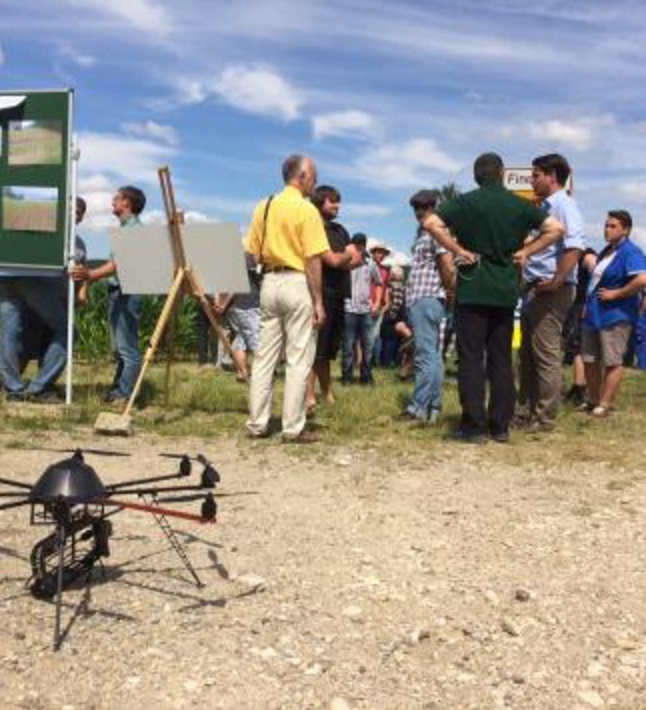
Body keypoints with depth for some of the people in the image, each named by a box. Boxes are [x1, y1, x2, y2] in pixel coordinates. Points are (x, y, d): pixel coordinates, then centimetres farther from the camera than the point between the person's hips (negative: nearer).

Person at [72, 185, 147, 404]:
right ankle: (118, 389, 20)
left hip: (127, 292, -10)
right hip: (117, 291, 10)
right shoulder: (125, 227, 19)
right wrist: (91, 274, 31)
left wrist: (92, 275, -33)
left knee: (127, 347, -8)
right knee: (120, 347, 14)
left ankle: (125, 395, -5)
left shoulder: (134, 228, -11)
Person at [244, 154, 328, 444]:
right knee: (298, 359, 0)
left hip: (270, 282, 6)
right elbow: (312, 260, -14)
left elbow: (254, 253, 9)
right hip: (297, 283, -6)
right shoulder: (306, 209, -10)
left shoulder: (263, 206, 9)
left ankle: (257, 423, 14)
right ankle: (293, 428, 3)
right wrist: (318, 301, -11)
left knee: (265, 355, 10)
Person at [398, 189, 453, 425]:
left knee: (426, 354, -10)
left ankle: (419, 407, -10)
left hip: (427, 299, -10)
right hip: (419, 300, 10)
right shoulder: (422, 232, 21)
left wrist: (449, 291, -6)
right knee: (432, 355, 10)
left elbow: (447, 264, -17)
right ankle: (432, 407, 15)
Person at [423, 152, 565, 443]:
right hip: (506, 291, 3)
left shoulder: (466, 202, -2)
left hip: (472, 290, -3)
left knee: (471, 358, -1)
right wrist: (526, 251, 5)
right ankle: (500, 426, 11)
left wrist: (458, 250, -9)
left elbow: (431, 223, -15)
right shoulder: (519, 204, 6)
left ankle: (474, 426, -2)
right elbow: (555, 228, 3)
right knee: (501, 359, 9)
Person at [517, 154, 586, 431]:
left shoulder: (563, 206, -10)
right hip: (534, 290, 10)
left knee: (546, 356, -5)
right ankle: (526, 412, 22)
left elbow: (575, 246, -23)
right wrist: (527, 282, 13)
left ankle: (544, 418, 1)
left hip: (551, 292, -10)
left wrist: (557, 282, -23)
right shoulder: (544, 208, 18)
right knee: (528, 355, 14)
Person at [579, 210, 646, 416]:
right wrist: (588, 305, 16)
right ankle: (593, 401, 26)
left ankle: (604, 405, 4)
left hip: (615, 316, -10)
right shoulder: (606, 251, 14)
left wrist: (615, 294, -20)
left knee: (612, 362, -2)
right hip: (594, 314, 10)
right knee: (589, 360, 14)